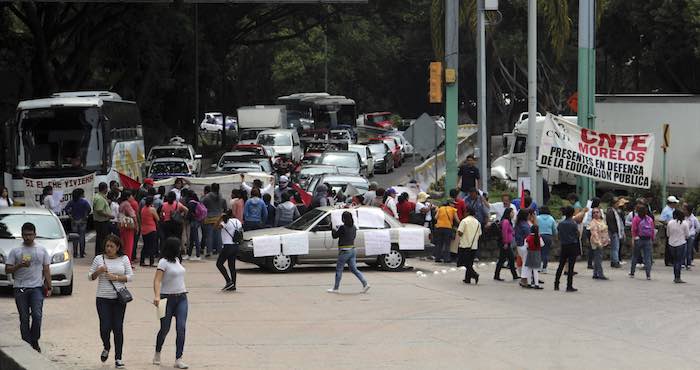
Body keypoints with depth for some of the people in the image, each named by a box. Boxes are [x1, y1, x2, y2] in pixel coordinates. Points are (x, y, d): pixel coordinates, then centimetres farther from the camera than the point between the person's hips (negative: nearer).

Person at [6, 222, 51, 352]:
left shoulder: (42, 250, 11)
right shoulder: (15, 251, 6)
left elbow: (46, 270, 12)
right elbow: (7, 269, 3)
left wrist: (49, 287, 5)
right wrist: (20, 265, -14)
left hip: (37, 288, 0)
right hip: (20, 288, 0)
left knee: (37, 315, -14)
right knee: (24, 318, 1)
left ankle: (35, 341, 0)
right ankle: (27, 344, 6)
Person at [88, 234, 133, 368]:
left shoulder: (124, 259, 5)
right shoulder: (99, 259, 6)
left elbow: (130, 276, 3)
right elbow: (90, 277, 7)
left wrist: (117, 278, -11)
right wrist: (98, 272, -13)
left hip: (119, 298, 0)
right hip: (103, 298, 0)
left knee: (118, 328, -1)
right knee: (105, 327, -8)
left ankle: (118, 357, 7)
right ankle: (106, 348, 23)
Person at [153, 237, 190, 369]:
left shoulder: (177, 260, 11)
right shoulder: (163, 262, -11)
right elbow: (157, 280, -19)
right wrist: (157, 296, -33)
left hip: (181, 298, 6)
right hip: (167, 298, -6)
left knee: (181, 328, -7)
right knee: (165, 329, 5)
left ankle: (178, 359, -8)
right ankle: (157, 353, 31)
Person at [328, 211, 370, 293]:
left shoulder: (342, 228, -17)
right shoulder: (353, 227, 6)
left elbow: (335, 236, -7)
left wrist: (333, 230, 16)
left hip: (344, 251, -7)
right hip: (353, 250, 7)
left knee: (339, 269, 6)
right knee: (354, 269, 9)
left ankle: (335, 288, 14)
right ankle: (365, 284, -3)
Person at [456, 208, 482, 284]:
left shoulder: (464, 221, -10)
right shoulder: (477, 222, 7)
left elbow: (460, 233, -16)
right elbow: (479, 235, 10)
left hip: (465, 246, -5)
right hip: (474, 246, 5)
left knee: (465, 263, -3)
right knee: (470, 263, 14)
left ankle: (474, 274, -21)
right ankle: (467, 279, 15)